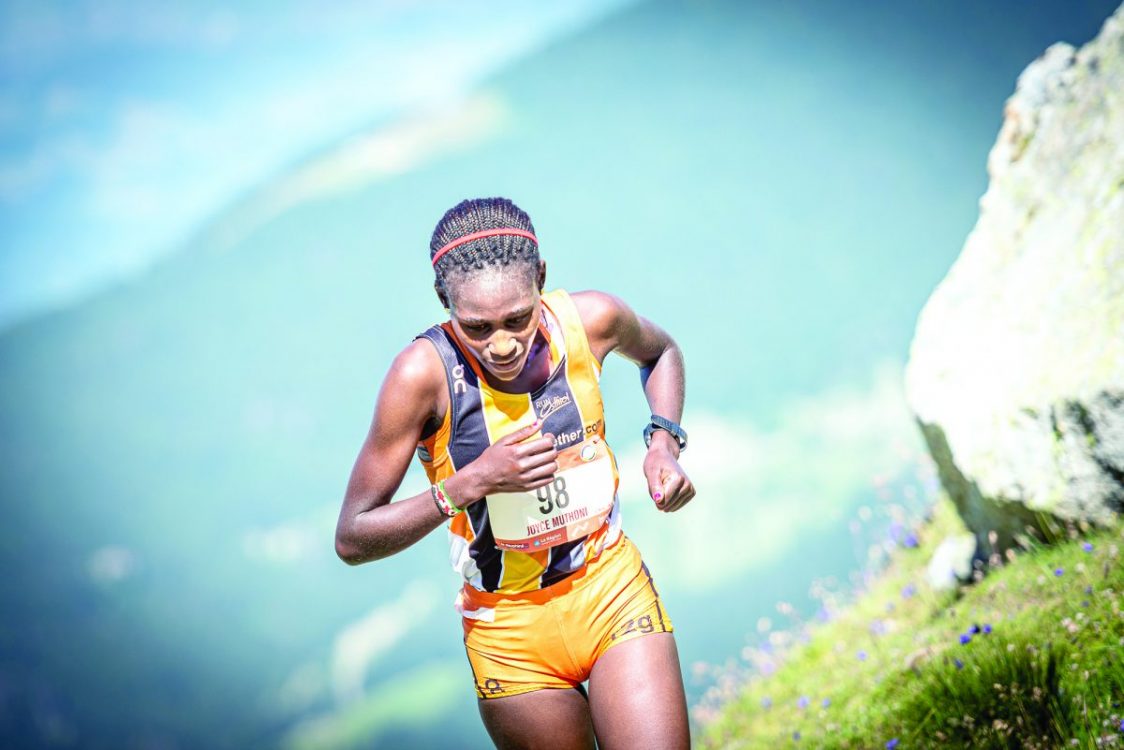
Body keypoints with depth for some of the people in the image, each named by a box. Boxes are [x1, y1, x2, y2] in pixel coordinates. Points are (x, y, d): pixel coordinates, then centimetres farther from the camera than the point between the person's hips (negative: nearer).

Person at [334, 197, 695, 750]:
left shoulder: (590, 321, -12)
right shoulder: (425, 372, -21)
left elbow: (659, 351, 15)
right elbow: (352, 539, -17)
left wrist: (664, 442, -3)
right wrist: (472, 482, -28)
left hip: (614, 591, 2)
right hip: (511, 633, -1)